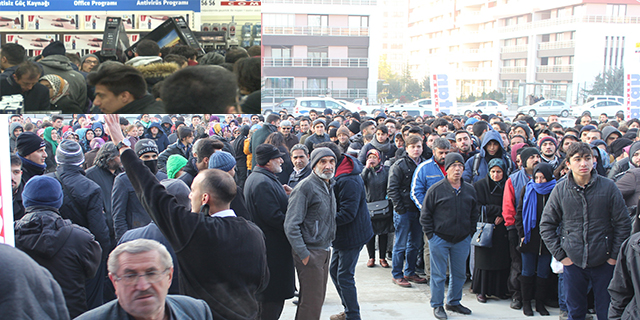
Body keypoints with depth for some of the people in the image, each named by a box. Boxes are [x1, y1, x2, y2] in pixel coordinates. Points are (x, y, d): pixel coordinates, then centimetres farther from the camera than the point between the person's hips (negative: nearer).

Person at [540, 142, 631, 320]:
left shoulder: (608, 187, -6)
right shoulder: (560, 190, -4)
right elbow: (546, 225, 3)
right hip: (573, 262, 1)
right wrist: (560, 254, -3)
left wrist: (615, 255, -2)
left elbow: (623, 224, 0)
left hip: (604, 263, 0)